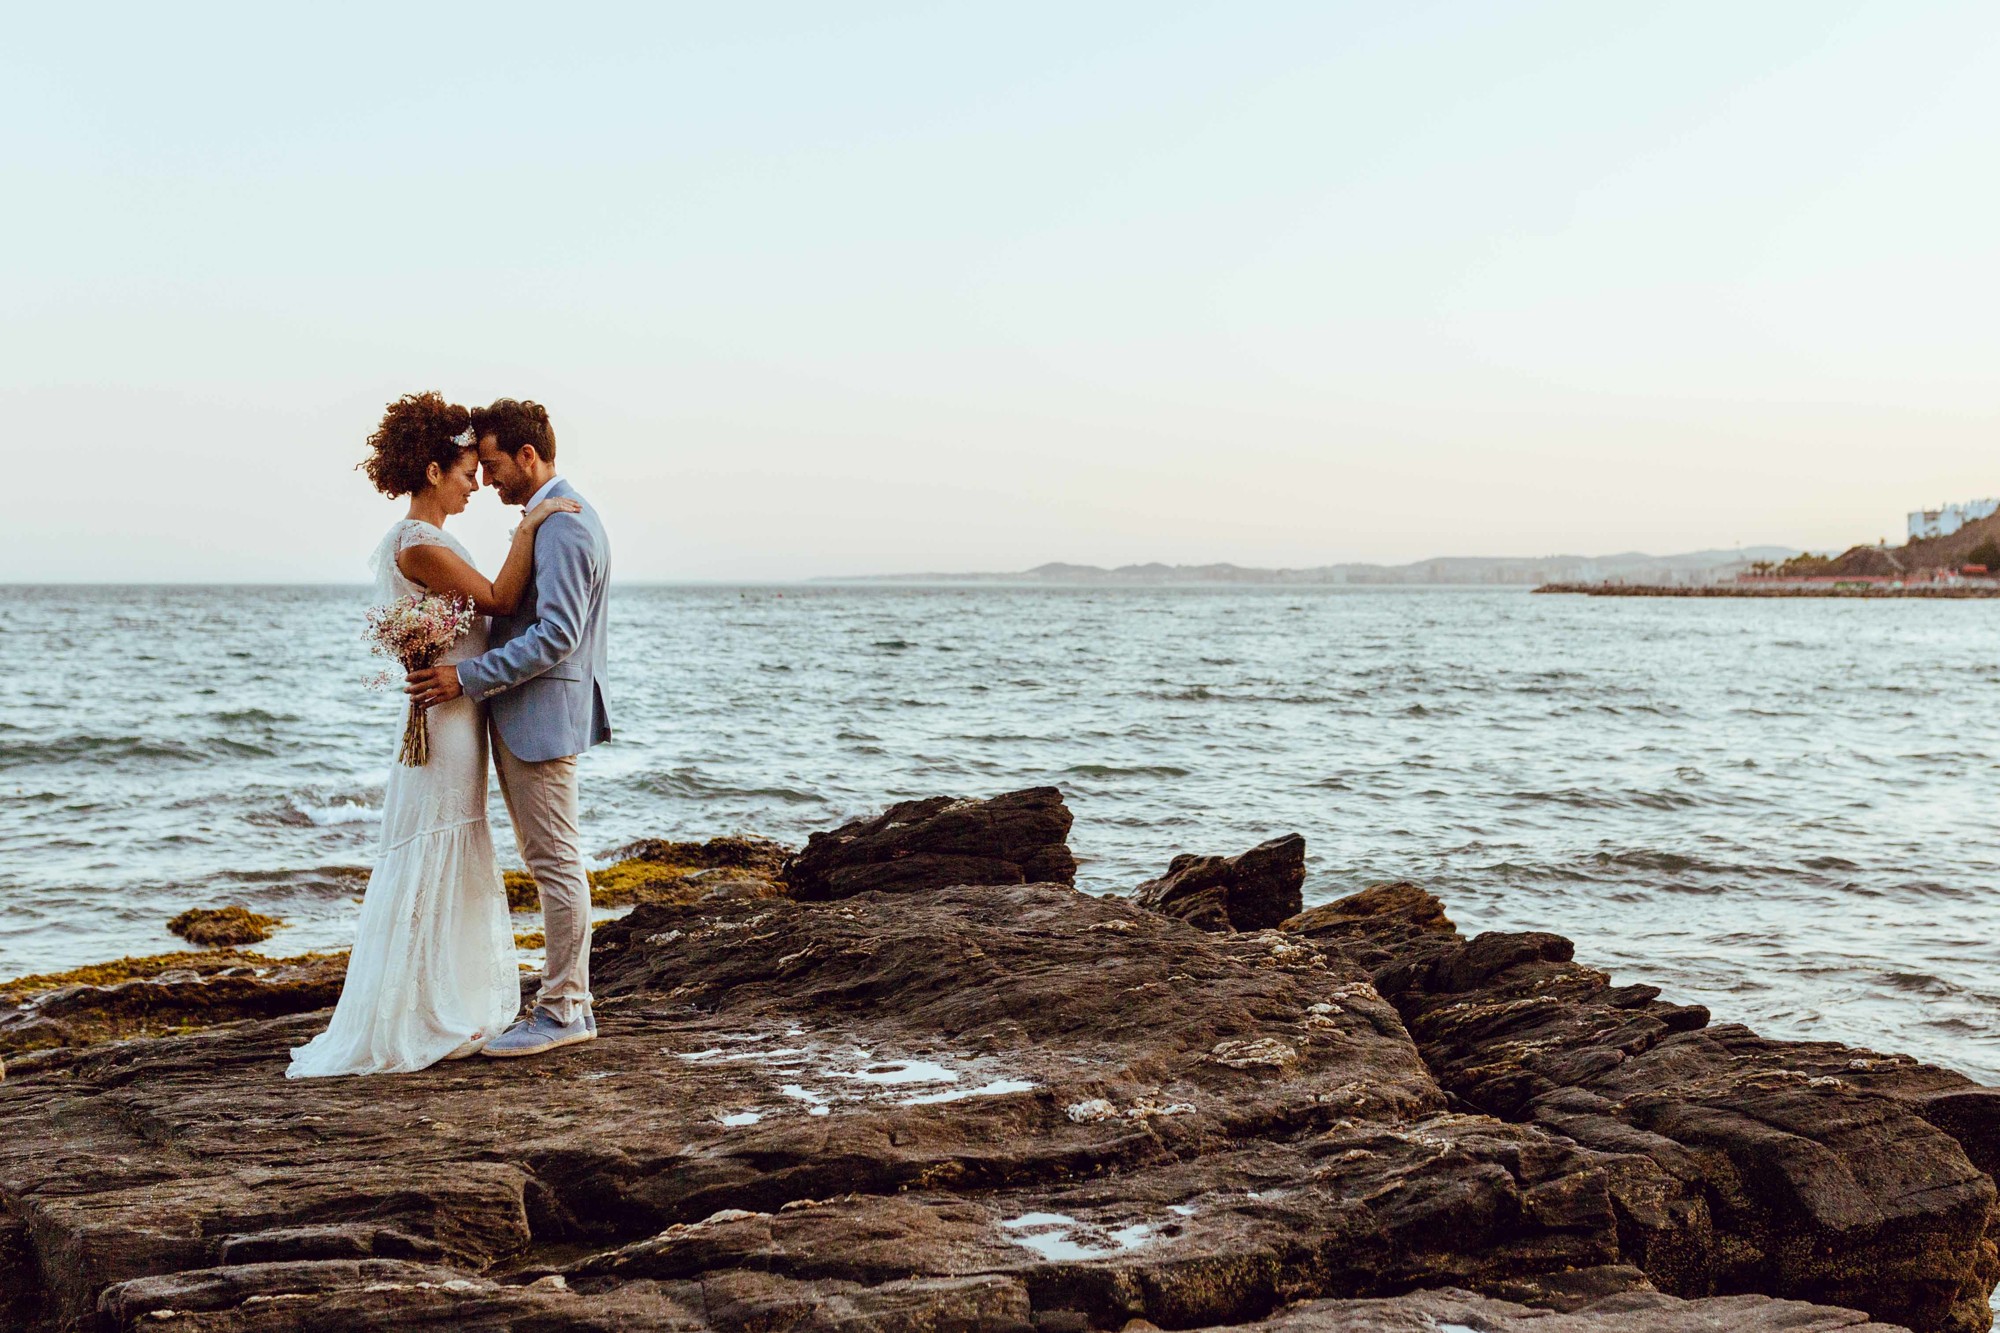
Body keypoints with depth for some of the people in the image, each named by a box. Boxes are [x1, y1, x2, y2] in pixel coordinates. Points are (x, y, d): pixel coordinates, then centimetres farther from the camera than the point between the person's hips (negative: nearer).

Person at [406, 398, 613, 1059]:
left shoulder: (564, 526, -18)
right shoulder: (554, 517, 16)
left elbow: (556, 636, -25)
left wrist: (468, 678, -22)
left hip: (543, 713, -11)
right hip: (523, 714, 11)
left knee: (556, 862, -3)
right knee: (549, 862, 14)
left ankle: (562, 1011, 3)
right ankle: (569, 1002, 20)